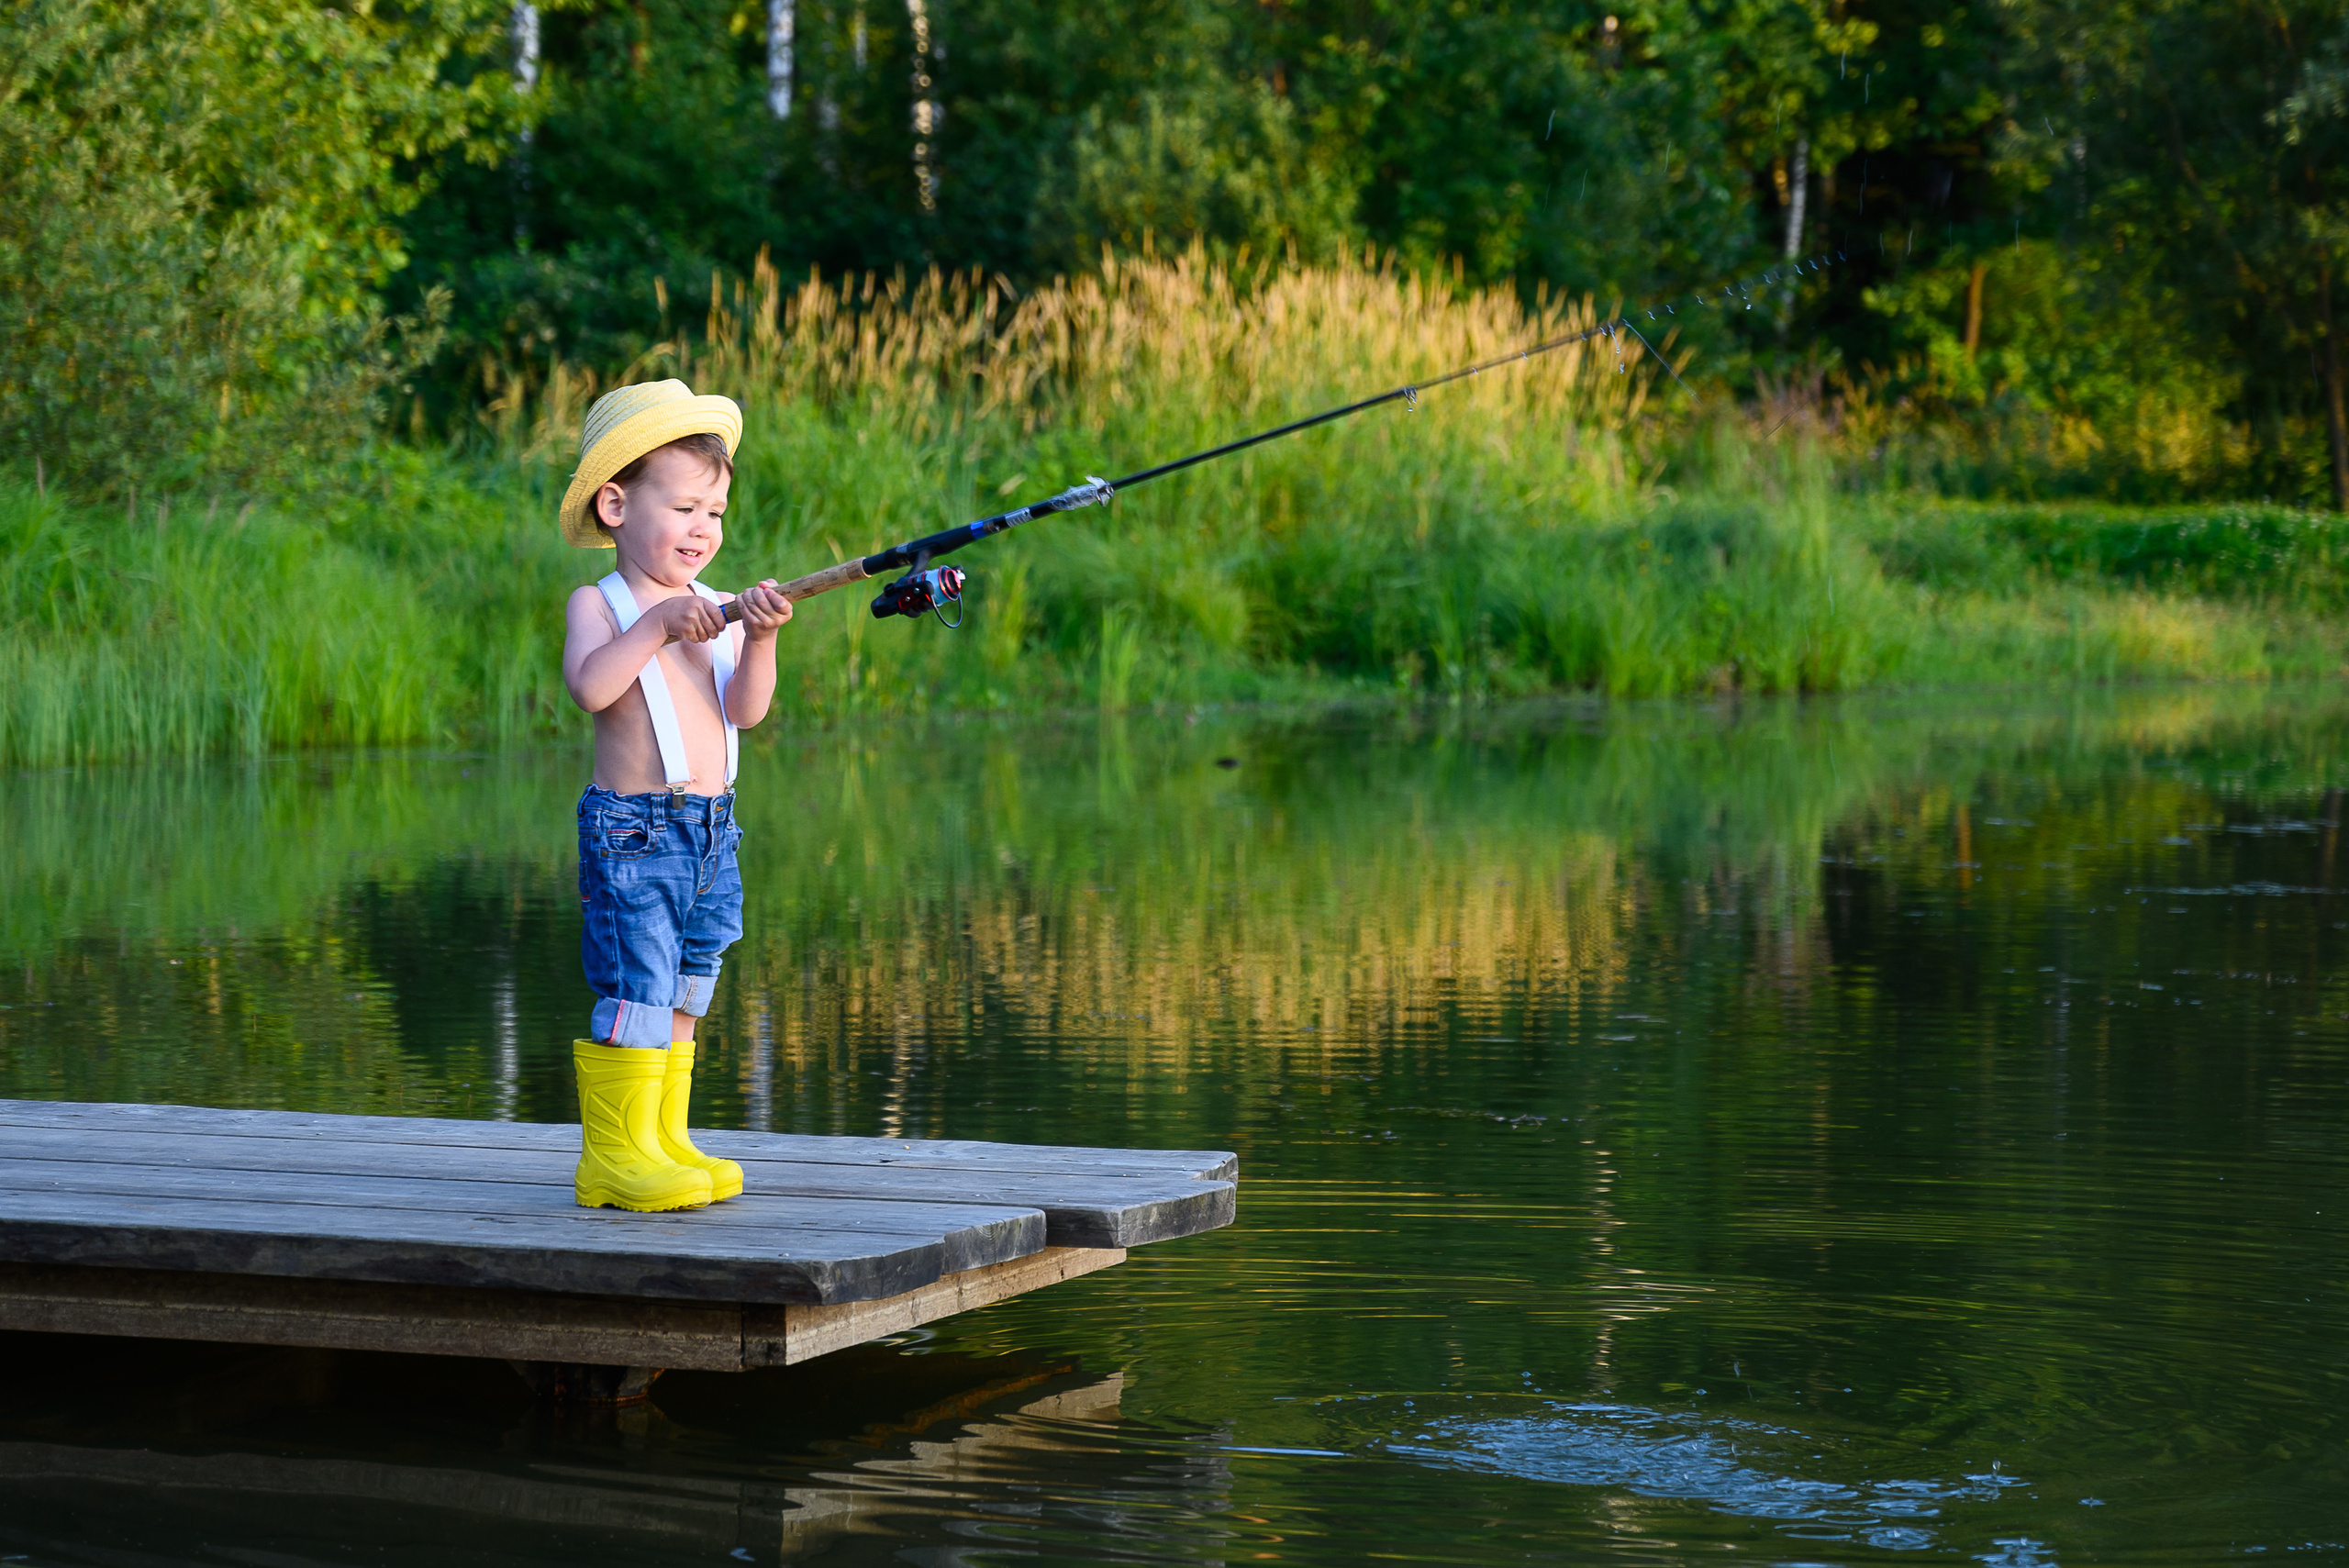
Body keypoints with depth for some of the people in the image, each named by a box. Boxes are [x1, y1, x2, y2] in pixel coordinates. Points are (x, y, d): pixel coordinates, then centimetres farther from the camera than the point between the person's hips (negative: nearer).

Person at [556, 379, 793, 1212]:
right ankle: (614, 1153, -5)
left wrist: (759, 641, -17)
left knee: (683, 993, 12)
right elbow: (589, 685, -22)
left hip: (711, 831, 6)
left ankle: (663, 1142, 20)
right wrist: (656, 627, -24)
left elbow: (746, 710, -1)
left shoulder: (714, 610, 12)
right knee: (637, 987, -11)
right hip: (632, 829, -6)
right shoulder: (599, 605, -3)